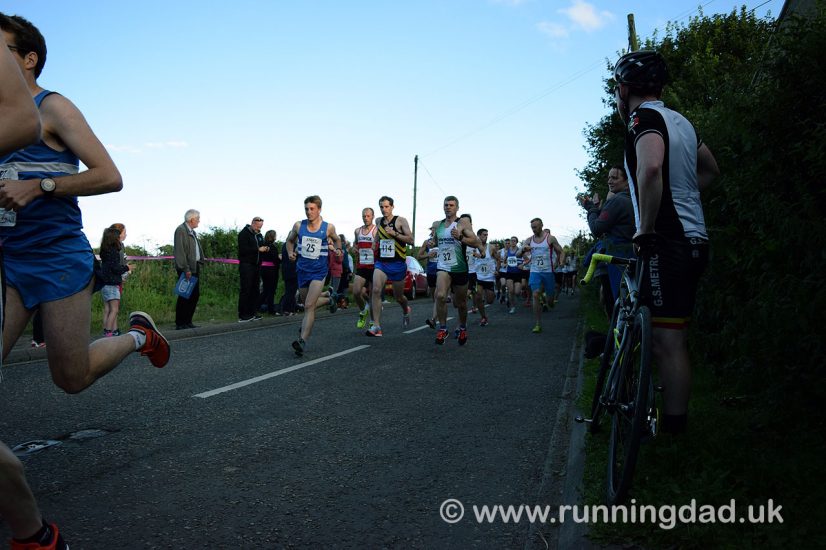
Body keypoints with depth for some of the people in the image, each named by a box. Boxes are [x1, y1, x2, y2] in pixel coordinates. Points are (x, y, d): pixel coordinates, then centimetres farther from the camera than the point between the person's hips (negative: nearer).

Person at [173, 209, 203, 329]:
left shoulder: (193, 232, 19)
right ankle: (180, 323, 1)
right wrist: (186, 269, -20)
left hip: (195, 268, 9)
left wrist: (200, 264, 11)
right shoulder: (180, 230, -10)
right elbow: (180, 251, -17)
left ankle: (187, 321, 18)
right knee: (184, 296, -6)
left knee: (195, 295, 10)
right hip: (186, 269, -9)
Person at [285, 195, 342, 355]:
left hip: (319, 272, -4)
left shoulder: (328, 227, -4)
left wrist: (338, 249, -3)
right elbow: (289, 241, 16)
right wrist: (290, 253, -3)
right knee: (307, 304, 17)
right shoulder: (298, 226, 0)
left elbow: (336, 239, 17)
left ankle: (302, 341, -20)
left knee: (309, 306, -17)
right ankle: (327, 299, 49)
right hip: (302, 270, 4)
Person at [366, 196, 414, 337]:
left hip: (398, 264, -3)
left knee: (398, 296, 11)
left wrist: (394, 233, -21)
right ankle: (376, 326, -19)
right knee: (376, 290, -19)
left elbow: (411, 240, -13)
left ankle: (405, 311, 47)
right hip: (381, 263, 3)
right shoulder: (379, 222, 10)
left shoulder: (400, 221, -5)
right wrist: (374, 248, 13)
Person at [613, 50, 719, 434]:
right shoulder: (679, 120, 18)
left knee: (667, 341, -7)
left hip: (666, 242, -10)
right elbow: (711, 170, 33)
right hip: (693, 239, 10)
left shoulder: (644, 118, -10)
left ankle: (672, 430, -2)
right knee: (673, 336, 16)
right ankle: (675, 416, 27)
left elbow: (651, 167, -31)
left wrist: (645, 227, -22)